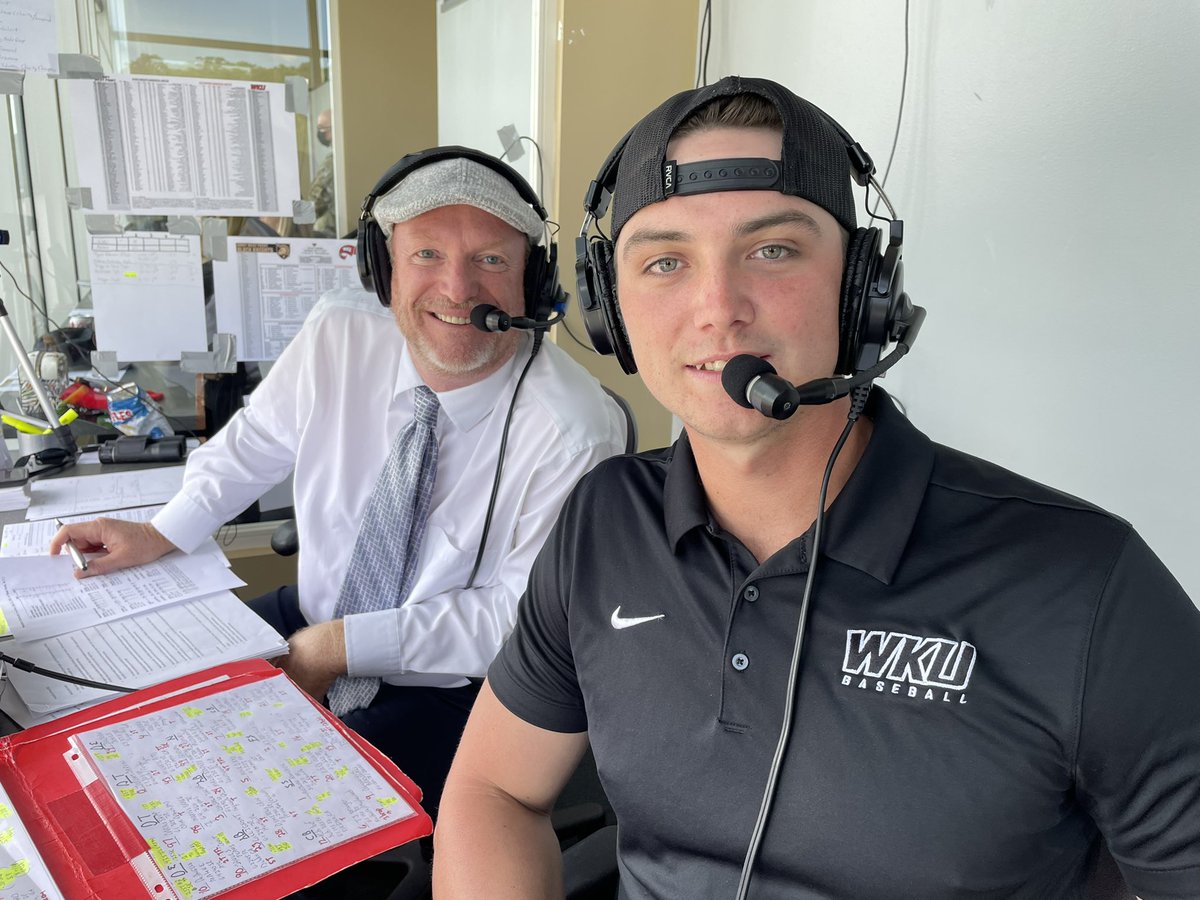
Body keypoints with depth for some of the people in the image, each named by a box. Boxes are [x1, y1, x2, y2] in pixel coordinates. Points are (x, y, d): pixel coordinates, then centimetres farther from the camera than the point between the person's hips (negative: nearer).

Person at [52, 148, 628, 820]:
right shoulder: (338, 335, -11)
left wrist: (344, 645, -19)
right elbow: (257, 441, 9)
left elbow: (524, 615, -20)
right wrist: (162, 534, 1)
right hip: (312, 612, 5)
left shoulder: (575, 430, -26)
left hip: (451, 688, -5)